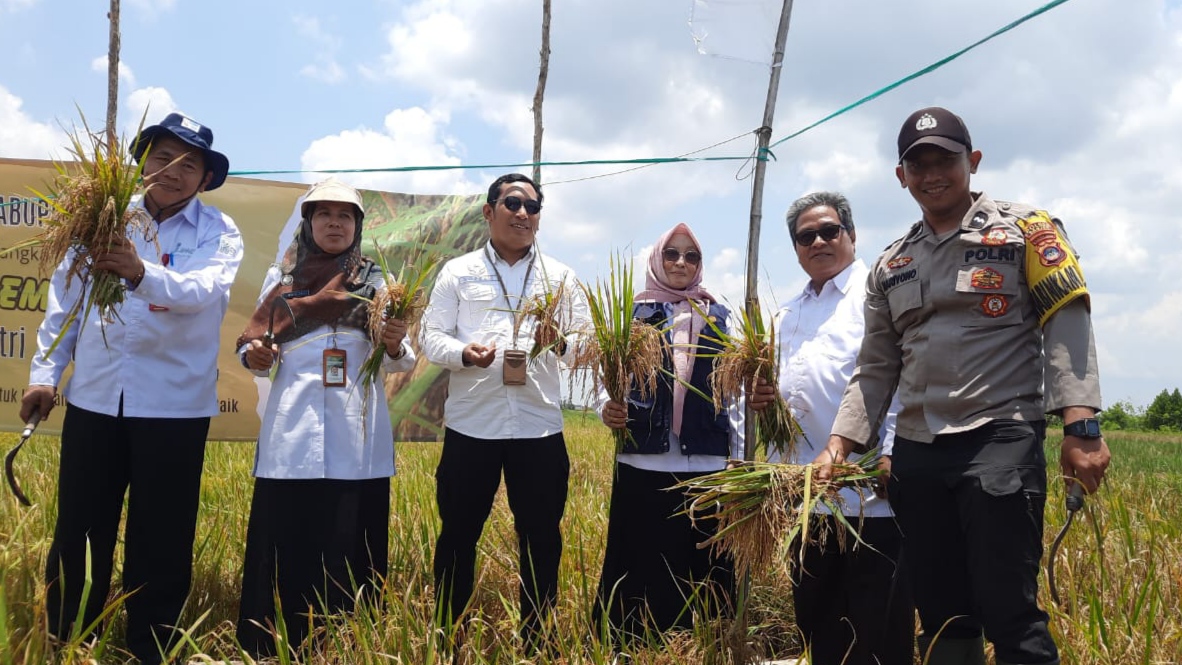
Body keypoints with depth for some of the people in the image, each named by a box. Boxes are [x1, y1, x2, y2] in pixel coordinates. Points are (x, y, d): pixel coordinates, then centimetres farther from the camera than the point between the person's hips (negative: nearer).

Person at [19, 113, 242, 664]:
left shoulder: (218, 233, -2)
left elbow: (205, 291, -22)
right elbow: (65, 298, 9)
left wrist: (143, 273, -40)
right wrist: (45, 371, 2)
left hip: (174, 405, -2)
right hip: (94, 397, 2)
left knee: (161, 543, 6)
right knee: (77, 532, 11)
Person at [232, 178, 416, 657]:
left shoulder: (375, 281, 9)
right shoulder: (281, 276, 10)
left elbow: (398, 363, 6)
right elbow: (258, 347, 12)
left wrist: (394, 347, -17)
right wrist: (252, 354, -11)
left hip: (357, 437, 0)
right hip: (292, 433, 0)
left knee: (350, 548, 2)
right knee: (284, 545, 0)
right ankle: (272, 649, 11)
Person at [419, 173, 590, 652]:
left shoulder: (560, 277, 11)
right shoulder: (458, 272, 7)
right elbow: (431, 336, 2)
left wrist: (561, 344, -16)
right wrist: (463, 354, -18)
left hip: (539, 426, 1)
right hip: (470, 424, -1)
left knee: (541, 538, 7)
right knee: (458, 534, 7)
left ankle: (537, 642, 21)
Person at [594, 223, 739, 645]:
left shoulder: (718, 317, 10)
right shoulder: (633, 314, 6)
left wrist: (740, 458, 6)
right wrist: (607, 409, -19)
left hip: (707, 466, 1)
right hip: (644, 466, -1)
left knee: (703, 569, 5)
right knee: (641, 568, 3)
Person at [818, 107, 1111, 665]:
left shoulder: (1023, 230, 5)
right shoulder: (890, 266, 17)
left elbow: (1066, 326, -4)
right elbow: (876, 369, 16)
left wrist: (1081, 428, -16)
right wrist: (838, 445, 4)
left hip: (1001, 440, -5)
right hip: (916, 453, 5)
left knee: (1009, 615, -7)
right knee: (941, 617, 10)